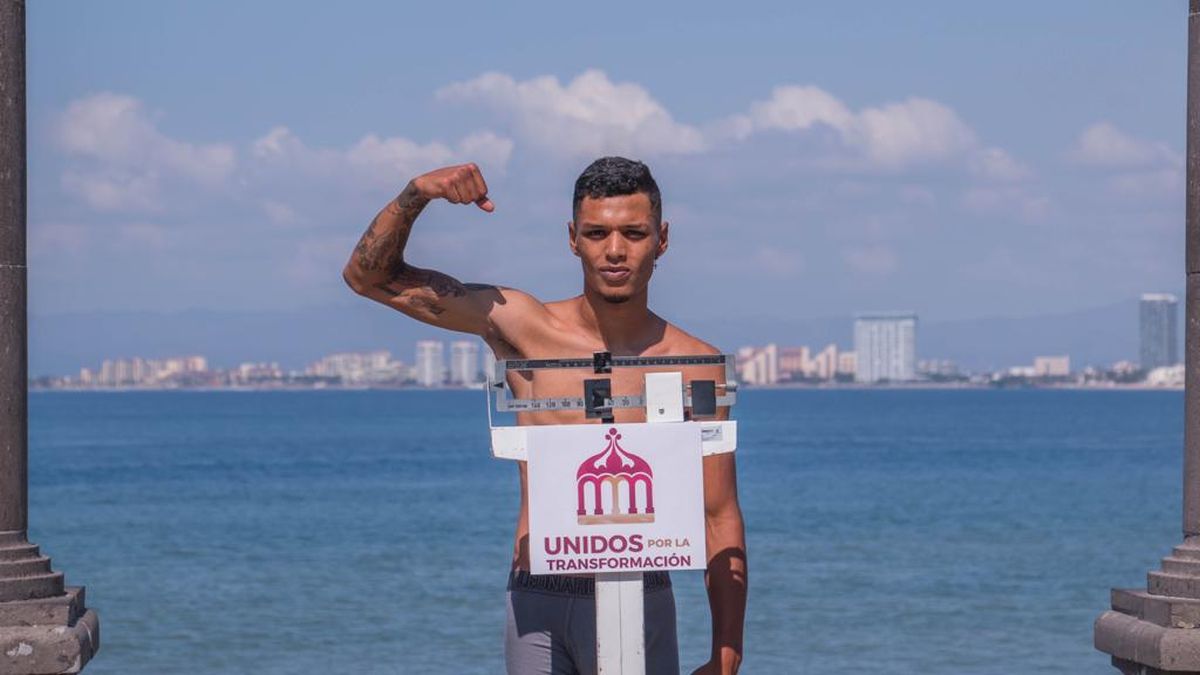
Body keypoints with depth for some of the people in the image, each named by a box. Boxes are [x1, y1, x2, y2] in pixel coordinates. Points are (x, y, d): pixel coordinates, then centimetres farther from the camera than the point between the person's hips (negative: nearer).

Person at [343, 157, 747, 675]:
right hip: (537, 609, 0)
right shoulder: (526, 329, 4)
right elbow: (370, 276, 9)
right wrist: (417, 194, -9)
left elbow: (721, 522, 7)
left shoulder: (693, 368, 3)